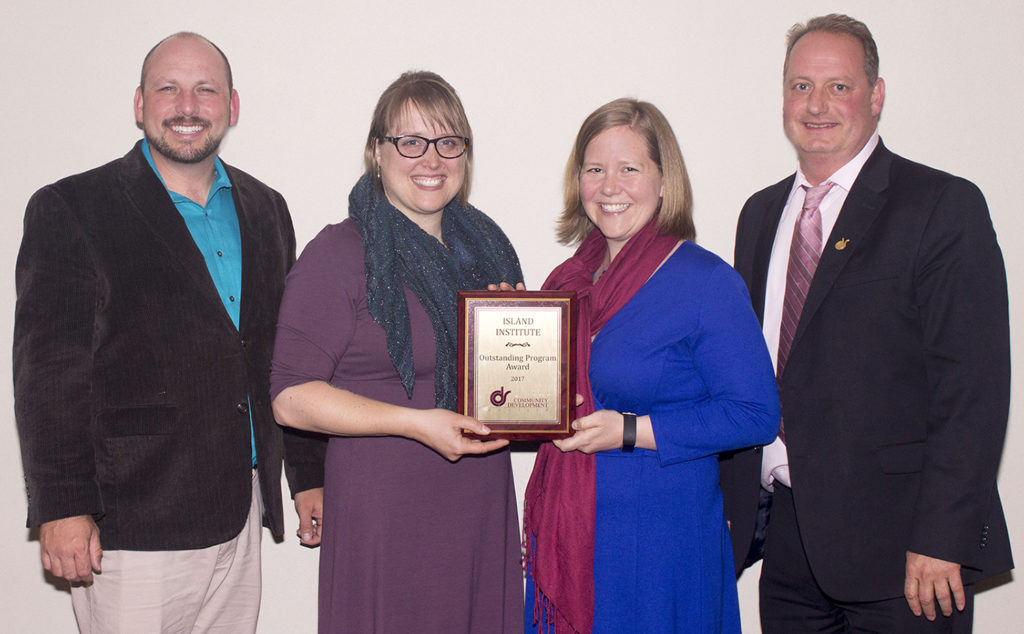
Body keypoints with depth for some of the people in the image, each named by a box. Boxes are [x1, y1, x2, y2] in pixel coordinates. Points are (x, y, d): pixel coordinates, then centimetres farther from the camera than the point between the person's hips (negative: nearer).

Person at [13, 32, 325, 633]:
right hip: (131, 526, -5)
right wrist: (62, 508, -13)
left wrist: (310, 474, 14)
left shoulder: (266, 210, 12)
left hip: (242, 516, 5)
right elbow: (48, 372, -8)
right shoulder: (70, 209, -3)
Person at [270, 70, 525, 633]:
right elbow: (292, 397, -13)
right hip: (384, 516, -5)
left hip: (483, 502, 6)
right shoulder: (339, 254, -9)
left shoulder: (485, 242, 10)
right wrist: (415, 423, -20)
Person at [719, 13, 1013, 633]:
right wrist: (733, 500, 8)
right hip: (786, 537, 5)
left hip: (893, 537, -5)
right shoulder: (761, 214, 13)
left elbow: (972, 390, -12)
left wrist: (941, 540, -18)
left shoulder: (945, 206, -7)